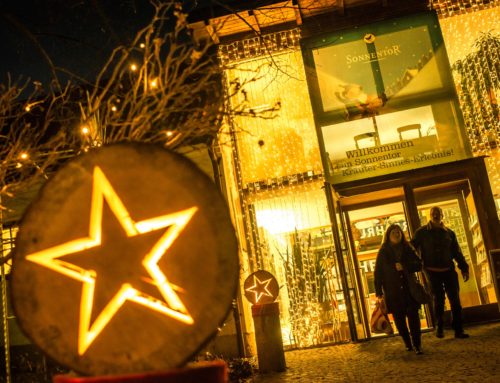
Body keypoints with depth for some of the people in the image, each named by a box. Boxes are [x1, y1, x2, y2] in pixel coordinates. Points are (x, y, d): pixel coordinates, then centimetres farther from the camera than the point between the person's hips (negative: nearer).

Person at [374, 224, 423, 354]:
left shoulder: (408, 249, 8)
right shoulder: (383, 252, 3)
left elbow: (419, 265, 4)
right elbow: (378, 273, 1)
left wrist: (404, 266, -14)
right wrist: (379, 292, -6)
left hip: (409, 289, 1)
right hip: (393, 292, -1)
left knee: (413, 316, -8)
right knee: (399, 319, 2)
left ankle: (417, 345, -3)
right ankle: (408, 344, 17)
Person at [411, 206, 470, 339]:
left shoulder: (449, 233, 9)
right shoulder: (422, 232, 1)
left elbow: (457, 252, 12)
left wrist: (464, 268, 6)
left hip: (449, 270, 3)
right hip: (433, 272, -2)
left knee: (455, 300, 0)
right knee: (439, 300, 0)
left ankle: (458, 329, 6)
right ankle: (439, 327, 15)